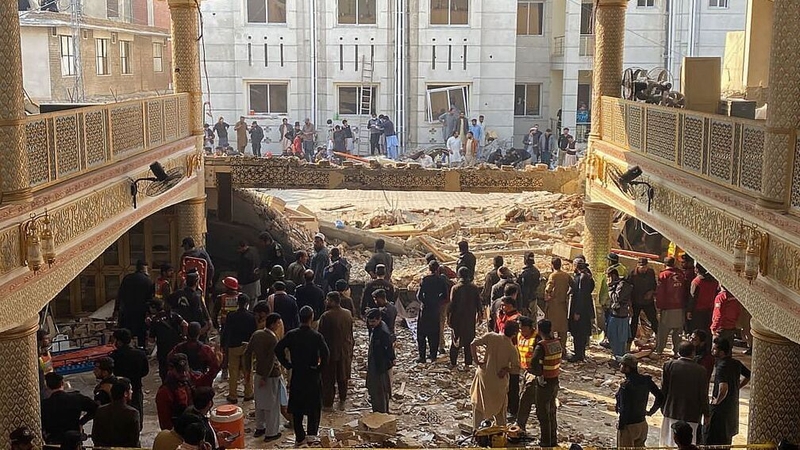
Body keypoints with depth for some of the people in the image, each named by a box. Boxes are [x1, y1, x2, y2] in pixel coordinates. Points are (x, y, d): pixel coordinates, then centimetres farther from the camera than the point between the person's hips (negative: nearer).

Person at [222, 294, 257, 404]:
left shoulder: (231, 316, -9)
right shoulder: (252, 317, -8)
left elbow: (225, 332, -4)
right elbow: (255, 333, -2)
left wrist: (223, 345, 5)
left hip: (233, 347, -1)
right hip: (247, 346, 1)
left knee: (233, 372, 6)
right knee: (247, 371, 12)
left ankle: (233, 396, 9)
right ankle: (248, 394, 19)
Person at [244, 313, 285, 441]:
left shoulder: (256, 334, -1)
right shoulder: (273, 339, -21)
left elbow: (247, 352, 5)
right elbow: (271, 360, -23)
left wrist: (248, 369, 12)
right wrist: (265, 378, -17)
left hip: (259, 373, 7)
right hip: (272, 375, -7)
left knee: (260, 402, 20)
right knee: (272, 404, 5)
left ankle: (259, 428, 33)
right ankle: (271, 433, 13)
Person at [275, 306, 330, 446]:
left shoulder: (291, 335, -5)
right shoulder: (317, 336, -13)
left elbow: (278, 349, -9)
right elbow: (325, 353, -23)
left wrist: (288, 365, 0)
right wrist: (320, 368, -9)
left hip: (296, 375, 2)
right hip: (312, 375, -2)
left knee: (297, 407, 12)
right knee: (314, 405, 14)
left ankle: (299, 437, 16)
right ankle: (312, 433, 10)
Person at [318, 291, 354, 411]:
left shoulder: (326, 316, -20)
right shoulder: (348, 314, -2)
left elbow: (321, 335, -15)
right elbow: (351, 333, 7)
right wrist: (351, 349, 17)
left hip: (330, 352, -5)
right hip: (345, 352, 5)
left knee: (329, 379, 7)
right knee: (343, 378, 16)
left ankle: (328, 404, 13)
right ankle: (342, 402, 24)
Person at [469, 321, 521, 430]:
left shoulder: (491, 337, -11)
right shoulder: (512, 349, -12)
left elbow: (473, 344, -15)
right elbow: (516, 368, -11)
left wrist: (476, 360, -8)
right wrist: (506, 369, -1)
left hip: (484, 377, 1)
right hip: (499, 381, -1)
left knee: (478, 404, 16)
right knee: (500, 408, 19)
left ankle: (475, 429, 18)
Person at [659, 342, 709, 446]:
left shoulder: (669, 365, -7)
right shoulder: (700, 371, -8)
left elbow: (663, 389, -2)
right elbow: (703, 395, -3)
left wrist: (663, 408, 11)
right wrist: (706, 414, 9)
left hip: (671, 412, 1)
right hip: (691, 414, -1)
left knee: (668, 442, 14)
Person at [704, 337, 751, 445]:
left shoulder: (721, 366, -25)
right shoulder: (736, 363, 1)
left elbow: (723, 388, -38)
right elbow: (748, 376, 16)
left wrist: (717, 401, -22)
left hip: (720, 408, -9)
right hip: (733, 406, 9)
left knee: (711, 440, 1)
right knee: (726, 439, 22)